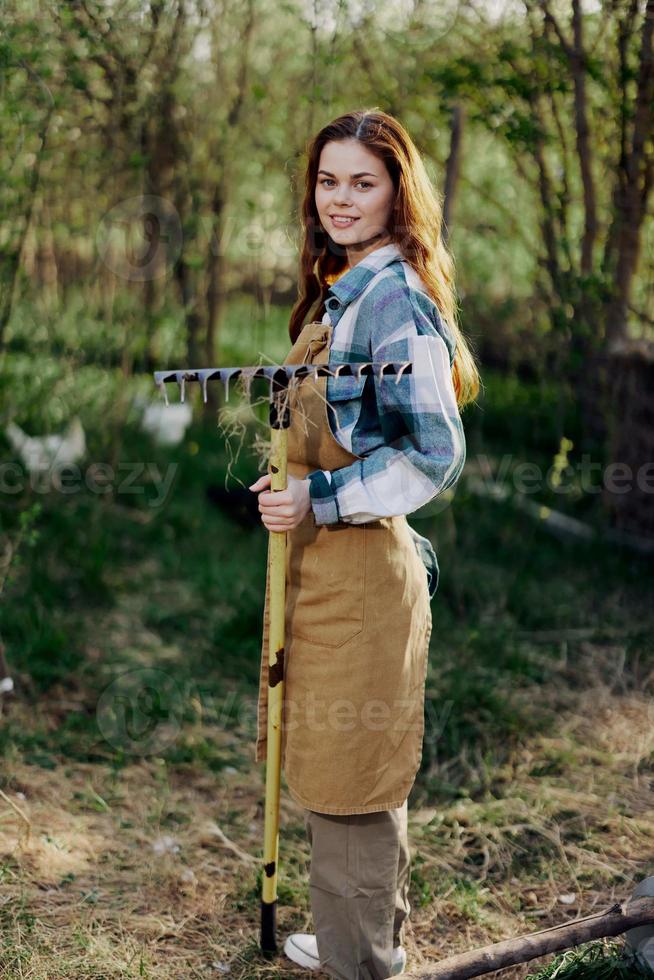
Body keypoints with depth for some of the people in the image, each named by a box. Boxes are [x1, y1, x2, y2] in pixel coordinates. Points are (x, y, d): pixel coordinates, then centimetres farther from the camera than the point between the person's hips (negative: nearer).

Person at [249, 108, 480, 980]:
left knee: (349, 776, 3)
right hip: (322, 560, 10)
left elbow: (436, 454, -21)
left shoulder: (393, 296, -16)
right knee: (335, 767, 20)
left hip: (360, 570, -10)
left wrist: (320, 499, -19)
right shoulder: (342, 289, 13)